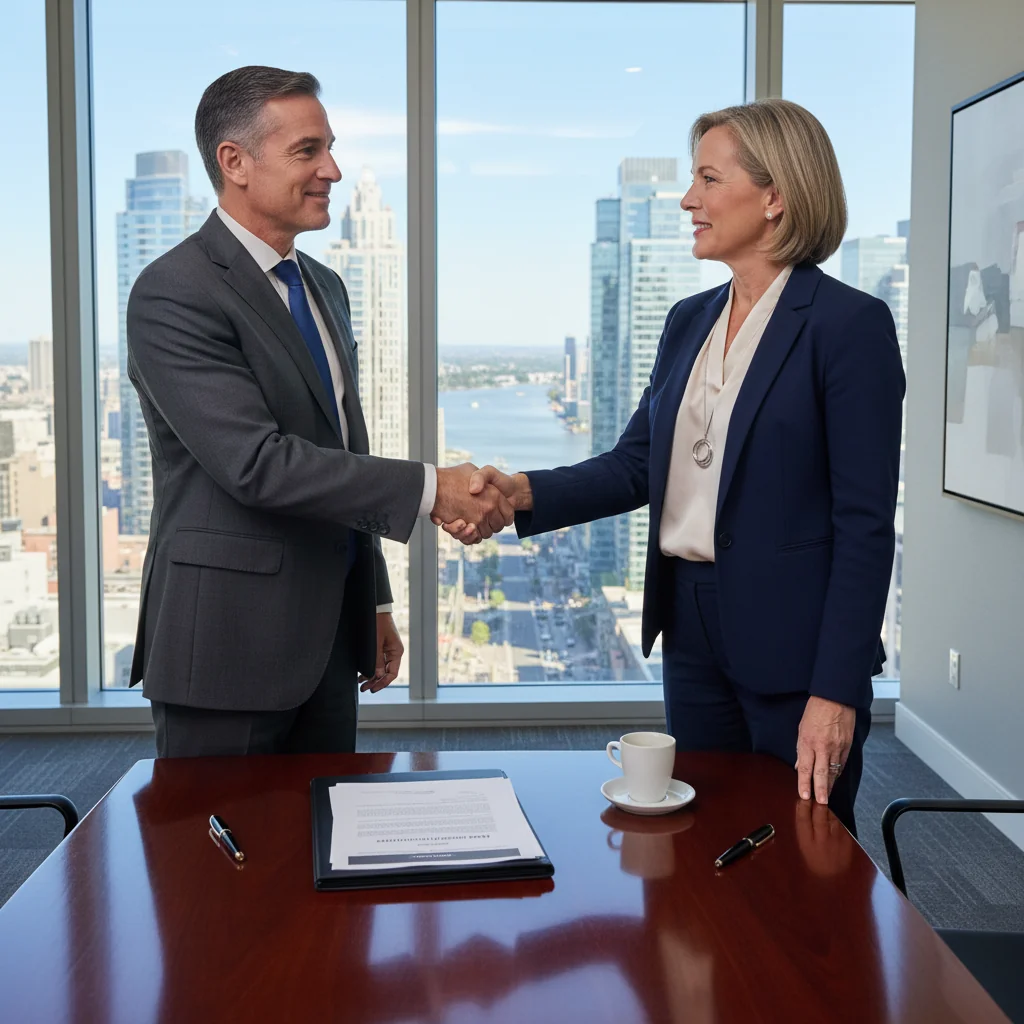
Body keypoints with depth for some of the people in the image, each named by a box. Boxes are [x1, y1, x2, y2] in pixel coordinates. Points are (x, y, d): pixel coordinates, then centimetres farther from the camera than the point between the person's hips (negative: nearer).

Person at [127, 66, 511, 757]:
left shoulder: (324, 288, 14)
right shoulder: (174, 294, -14)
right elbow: (257, 462, -23)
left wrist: (374, 602, 19)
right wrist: (430, 489, -22)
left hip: (329, 640, 8)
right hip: (228, 647, -8)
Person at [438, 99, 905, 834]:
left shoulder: (850, 324, -12)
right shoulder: (690, 322, 10)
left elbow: (865, 523, -14)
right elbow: (636, 463, 7)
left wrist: (837, 691, -17)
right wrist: (521, 492, -10)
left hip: (792, 641, -6)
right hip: (692, 629, 6)